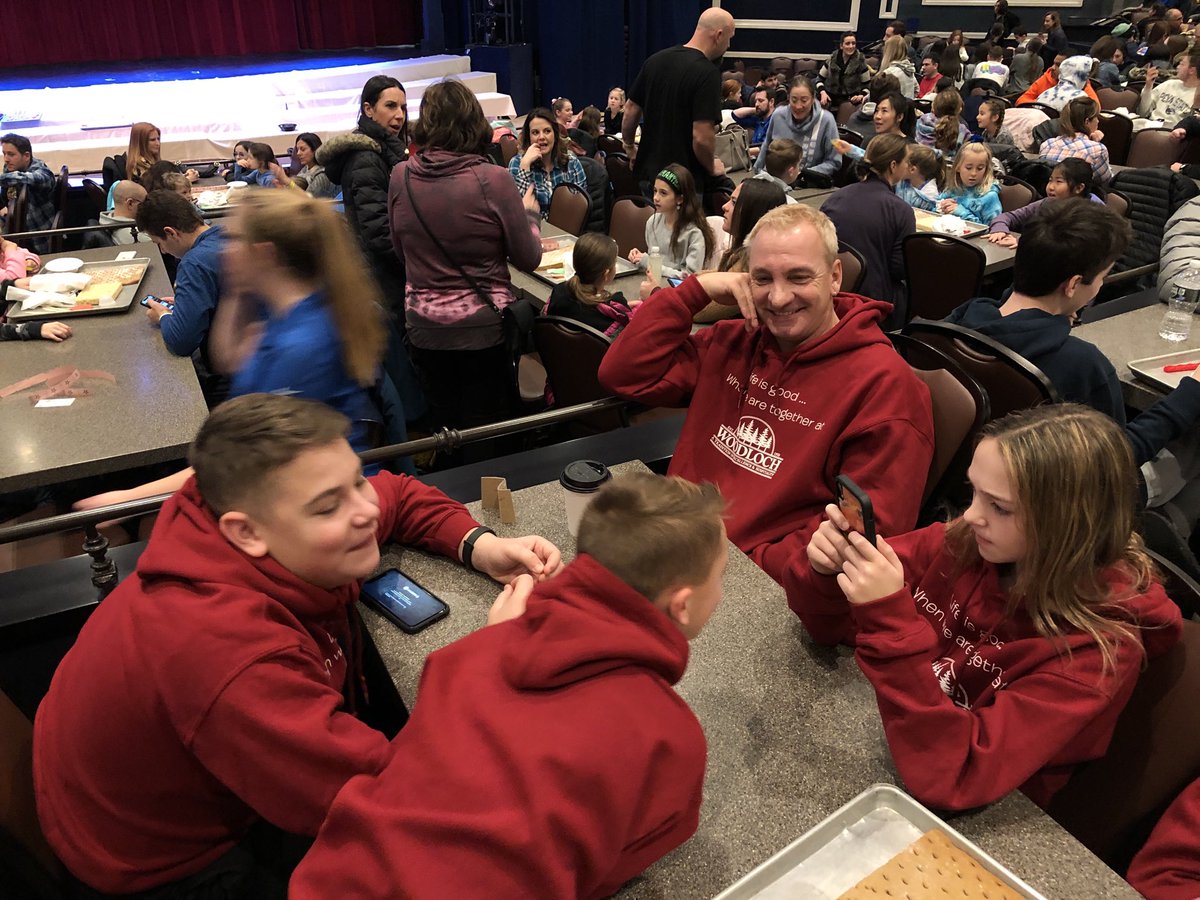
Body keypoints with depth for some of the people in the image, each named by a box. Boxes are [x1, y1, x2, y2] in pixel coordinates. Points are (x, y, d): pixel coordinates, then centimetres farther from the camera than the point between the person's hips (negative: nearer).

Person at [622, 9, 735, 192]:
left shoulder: (655, 60, 4)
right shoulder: (708, 73, -17)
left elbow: (631, 110, 11)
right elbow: (701, 136, -22)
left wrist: (629, 146, 27)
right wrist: (712, 168, -4)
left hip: (647, 173, 7)